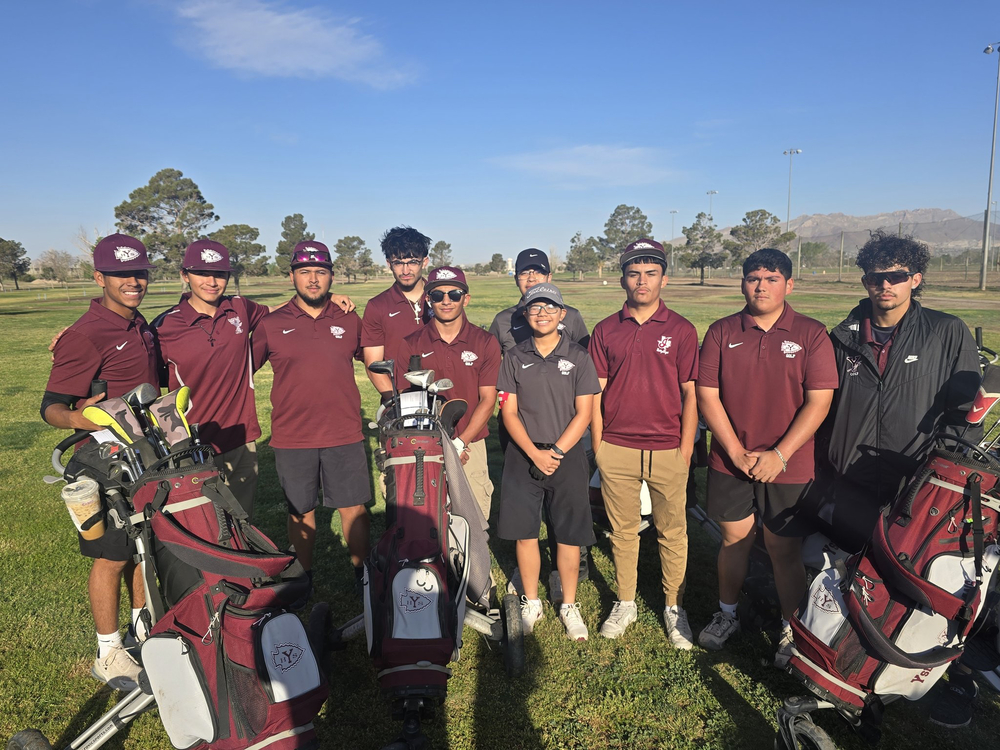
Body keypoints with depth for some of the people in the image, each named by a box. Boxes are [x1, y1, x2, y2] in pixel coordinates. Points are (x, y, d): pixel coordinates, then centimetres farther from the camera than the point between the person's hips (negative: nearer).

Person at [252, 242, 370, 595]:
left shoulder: (350, 321, 5)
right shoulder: (270, 324, 1)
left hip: (345, 436, 1)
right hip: (292, 439, 0)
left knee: (354, 508, 6)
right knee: (301, 512, 11)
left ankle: (362, 574, 24)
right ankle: (302, 579, 28)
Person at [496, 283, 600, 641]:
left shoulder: (578, 357, 1)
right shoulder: (514, 358, 5)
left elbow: (583, 413, -2)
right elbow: (509, 412, 1)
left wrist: (556, 452, -12)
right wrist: (534, 453, -11)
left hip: (567, 454, -1)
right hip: (523, 456, 1)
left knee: (569, 534, 4)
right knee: (524, 533, 6)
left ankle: (569, 605, 22)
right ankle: (531, 603, 25)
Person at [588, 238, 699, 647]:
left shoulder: (681, 330, 0)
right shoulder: (606, 330, 5)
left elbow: (691, 394, 1)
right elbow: (595, 392, 6)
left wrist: (686, 450, -3)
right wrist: (597, 445, 2)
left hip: (667, 449, -1)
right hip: (616, 449, 1)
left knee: (672, 532, 9)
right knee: (622, 530, 12)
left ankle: (675, 607, 26)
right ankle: (625, 603, 28)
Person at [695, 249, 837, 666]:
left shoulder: (811, 335, -3)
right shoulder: (721, 332, 2)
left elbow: (819, 402, -7)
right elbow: (707, 396, -2)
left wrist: (780, 454, -14)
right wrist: (736, 451, -9)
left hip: (789, 468, -2)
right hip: (730, 463, 2)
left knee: (785, 550, 7)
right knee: (733, 540, 15)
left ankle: (791, 631, 27)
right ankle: (726, 616, 34)